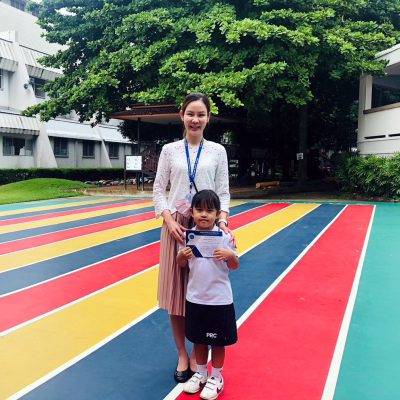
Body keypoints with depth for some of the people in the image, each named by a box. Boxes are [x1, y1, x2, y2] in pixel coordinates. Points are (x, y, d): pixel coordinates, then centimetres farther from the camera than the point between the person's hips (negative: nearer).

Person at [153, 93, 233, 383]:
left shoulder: (217, 151, 4)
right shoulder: (170, 150, 4)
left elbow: (223, 192, 3)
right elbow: (159, 189, 3)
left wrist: (222, 222, -14)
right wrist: (170, 222, -11)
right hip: (176, 227, 1)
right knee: (175, 293, 6)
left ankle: (197, 355, 23)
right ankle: (182, 355, 24)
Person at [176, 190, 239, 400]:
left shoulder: (224, 237, -11)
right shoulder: (189, 236, -4)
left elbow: (234, 266, -3)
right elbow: (181, 264, 6)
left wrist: (229, 255, -24)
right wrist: (182, 255, -16)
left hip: (219, 299, -3)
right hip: (195, 298, 3)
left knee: (217, 341, 11)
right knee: (198, 339, 18)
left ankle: (216, 378, 30)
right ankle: (201, 373, 38)